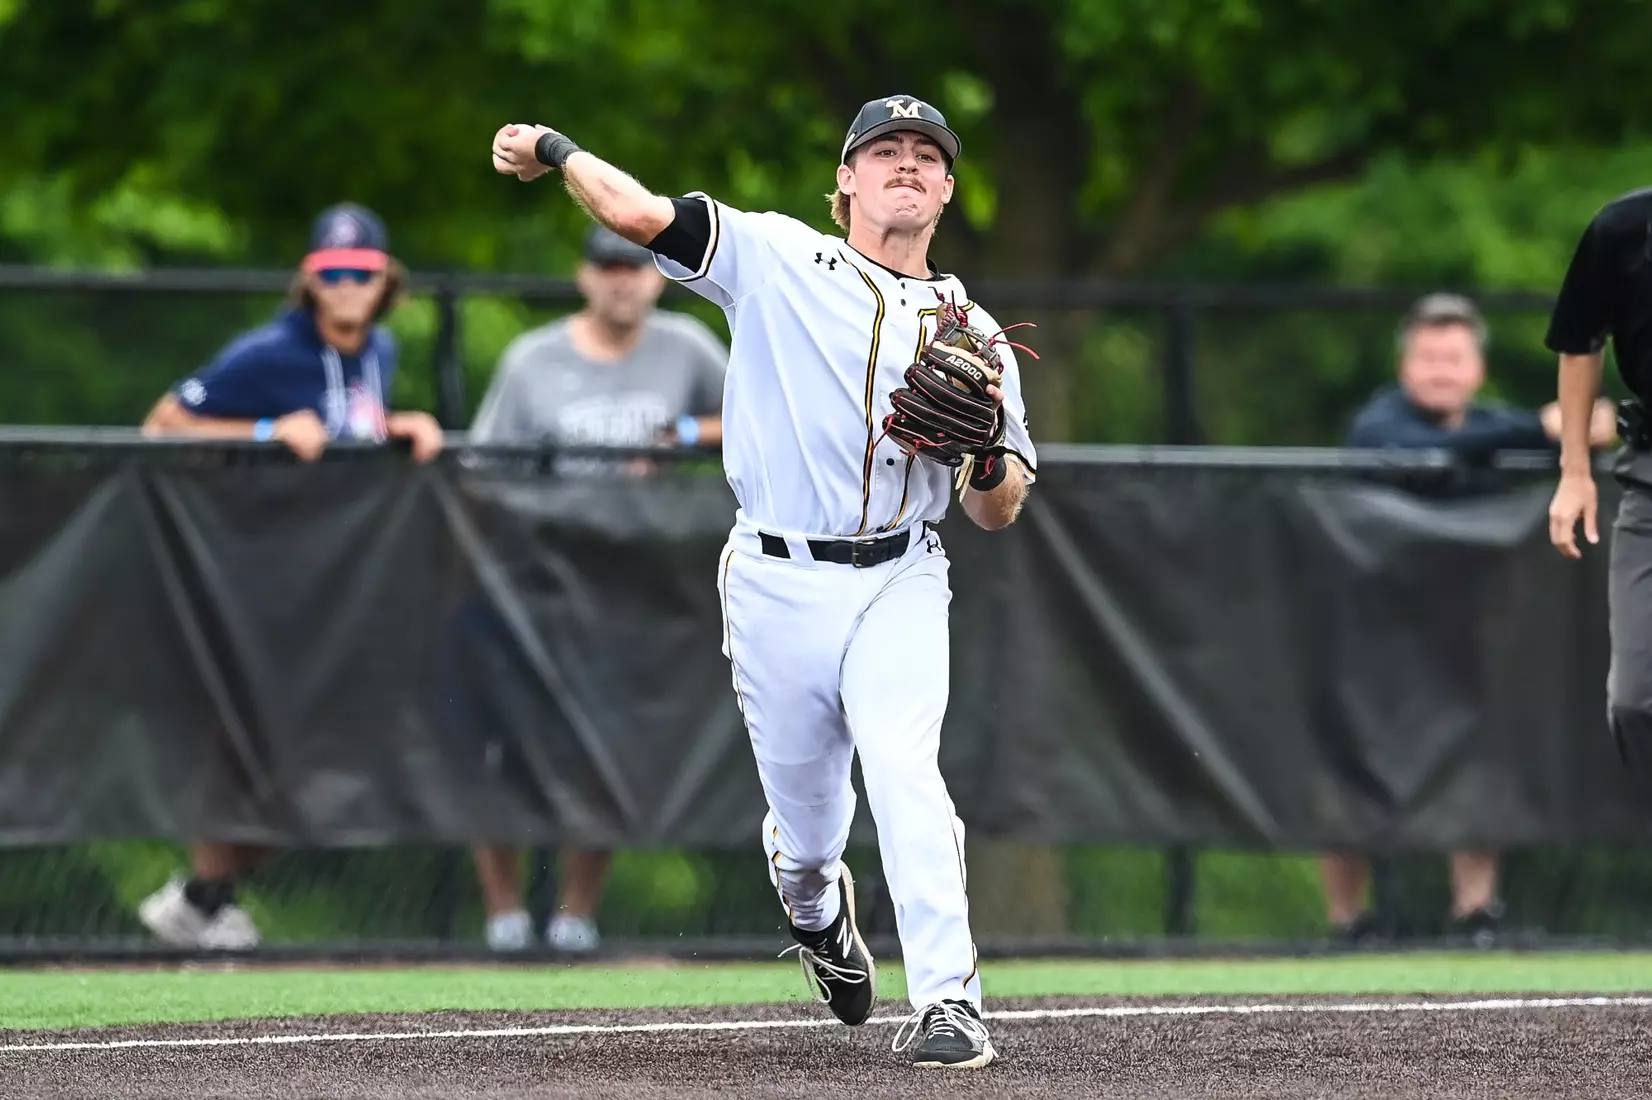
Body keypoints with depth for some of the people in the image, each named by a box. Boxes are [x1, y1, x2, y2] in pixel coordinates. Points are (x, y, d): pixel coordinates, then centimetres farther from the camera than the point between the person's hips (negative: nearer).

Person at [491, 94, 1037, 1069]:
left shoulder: (971, 331, 11)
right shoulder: (777, 258, 4)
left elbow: (999, 515, 8)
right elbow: (638, 213, -5)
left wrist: (987, 450, -9)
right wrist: (554, 150, -12)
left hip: (899, 586, 0)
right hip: (777, 585, 0)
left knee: (903, 768, -23)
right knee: (806, 814, 6)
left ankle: (949, 1001, -24)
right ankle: (815, 908, 44)